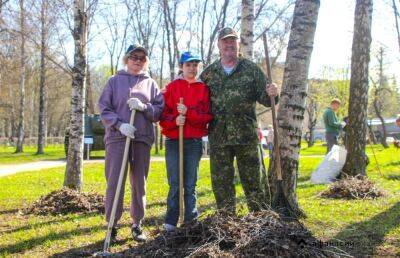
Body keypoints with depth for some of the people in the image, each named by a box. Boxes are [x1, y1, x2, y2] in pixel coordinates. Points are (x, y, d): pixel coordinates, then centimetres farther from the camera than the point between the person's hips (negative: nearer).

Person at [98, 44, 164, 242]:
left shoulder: (151, 84, 13)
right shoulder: (114, 81, 8)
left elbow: (160, 111, 7)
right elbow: (104, 109, 1)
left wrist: (143, 107, -12)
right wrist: (119, 124, -14)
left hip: (143, 138, 2)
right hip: (117, 137, -2)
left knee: (139, 183, 7)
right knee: (115, 182, -5)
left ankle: (137, 224, 17)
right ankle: (112, 225, 4)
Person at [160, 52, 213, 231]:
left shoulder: (204, 89, 7)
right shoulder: (172, 87, 5)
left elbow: (208, 116, -2)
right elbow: (163, 114, 1)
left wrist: (188, 112, -16)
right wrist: (174, 120, -19)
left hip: (195, 142, 1)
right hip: (173, 142, -1)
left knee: (190, 184, 7)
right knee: (174, 184, -1)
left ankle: (191, 220, 15)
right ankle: (170, 222, 4)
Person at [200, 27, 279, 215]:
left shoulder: (251, 69, 5)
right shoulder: (208, 73, 9)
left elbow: (264, 98, 4)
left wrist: (271, 94, -18)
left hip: (246, 136, -2)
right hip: (218, 137, 2)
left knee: (251, 179, 5)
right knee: (221, 182, 8)